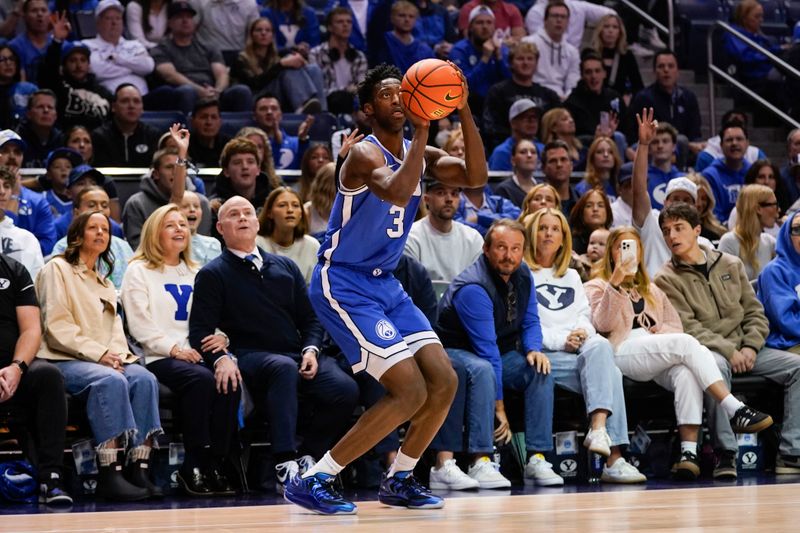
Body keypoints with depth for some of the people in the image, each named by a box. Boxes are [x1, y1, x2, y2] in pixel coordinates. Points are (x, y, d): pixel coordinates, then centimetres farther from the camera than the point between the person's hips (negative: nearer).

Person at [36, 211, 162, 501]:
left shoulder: (106, 284, 29)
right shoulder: (57, 270, 6)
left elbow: (116, 329, 19)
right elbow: (57, 327, -6)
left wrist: (116, 354, -6)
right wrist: (99, 354, -15)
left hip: (106, 360, 6)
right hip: (64, 360, -6)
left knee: (144, 379, -26)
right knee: (111, 381, -36)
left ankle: (139, 469, -33)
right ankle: (109, 474, -41)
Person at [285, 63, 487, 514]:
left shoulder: (419, 154, 8)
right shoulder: (366, 154, -17)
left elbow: (476, 177, -7)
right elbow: (396, 192, -39)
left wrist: (464, 112, -16)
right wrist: (422, 129, -37)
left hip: (384, 283, 9)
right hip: (342, 285, -9)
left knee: (444, 382, 0)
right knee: (410, 391, -17)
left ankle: (400, 480, 17)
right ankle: (313, 481, -10)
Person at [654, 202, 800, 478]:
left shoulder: (731, 265, 16)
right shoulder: (666, 279, 2)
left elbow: (755, 312, 13)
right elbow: (687, 328, -9)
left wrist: (750, 347, -5)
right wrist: (728, 351, -18)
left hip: (745, 350, 5)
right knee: (715, 367, -40)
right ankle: (725, 454, -36)